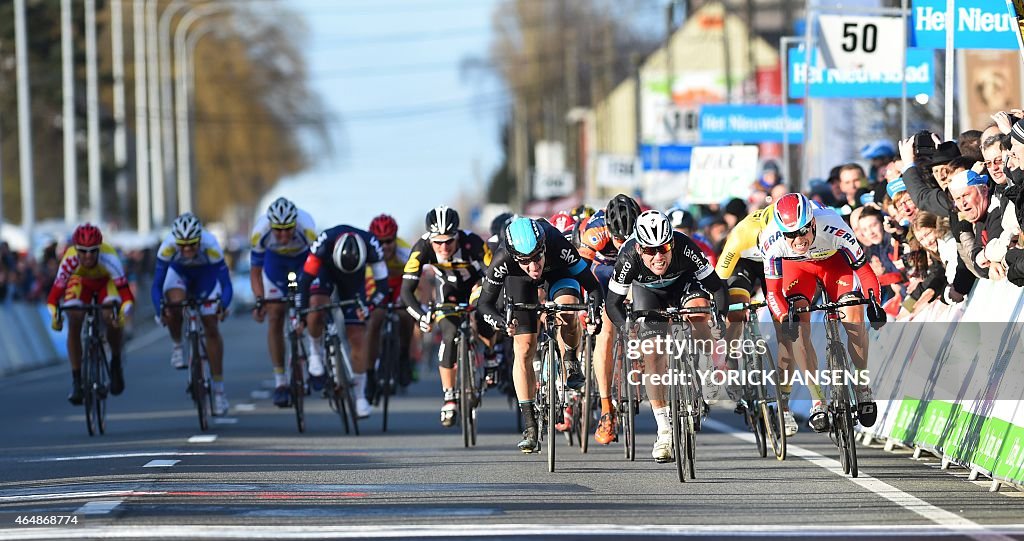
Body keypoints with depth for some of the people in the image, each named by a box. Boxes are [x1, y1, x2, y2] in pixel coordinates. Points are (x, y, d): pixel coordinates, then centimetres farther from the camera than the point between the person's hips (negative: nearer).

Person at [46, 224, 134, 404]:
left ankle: (116, 364, 0)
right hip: (80, 281, 1)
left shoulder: (109, 258, -40)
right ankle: (76, 381, -9)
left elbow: (126, 293, -43)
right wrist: (54, 316, -55)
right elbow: (54, 293, -37)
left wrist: (123, 313, -61)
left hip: (106, 282, -1)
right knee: (74, 323, -19)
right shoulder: (69, 260, -37)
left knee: (111, 319, -26)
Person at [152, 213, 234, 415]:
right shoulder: (167, 247, -37)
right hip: (178, 272, 0)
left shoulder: (211, 246, -38)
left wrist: (223, 305, -54)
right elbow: (157, 284, -33)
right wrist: (160, 309, -48)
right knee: (175, 304, -33)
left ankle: (219, 390, 4)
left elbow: (226, 283, -36)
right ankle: (177, 346, -3)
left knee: (211, 328, -4)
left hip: (206, 275, 0)